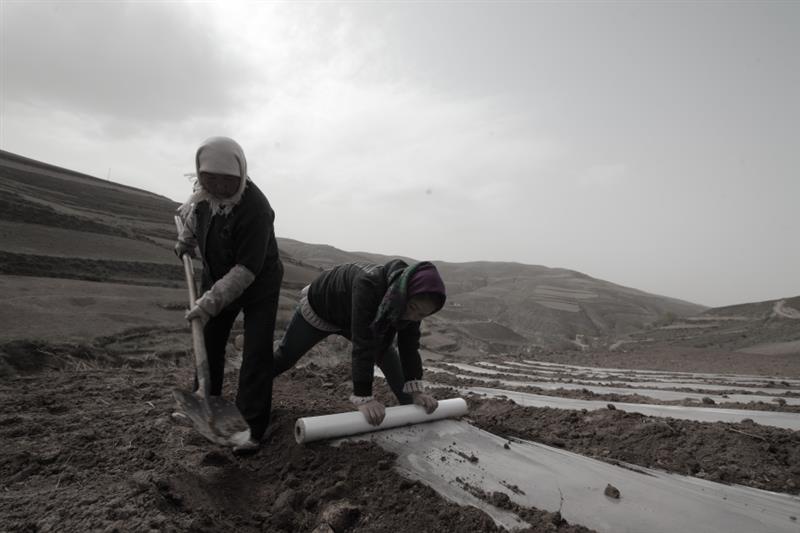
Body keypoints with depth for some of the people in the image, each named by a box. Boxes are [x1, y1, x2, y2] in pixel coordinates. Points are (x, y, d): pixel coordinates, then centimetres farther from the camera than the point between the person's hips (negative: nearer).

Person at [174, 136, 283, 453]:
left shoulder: (255, 208, -34)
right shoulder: (203, 192, -11)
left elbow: (247, 269, -34)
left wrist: (210, 302, -34)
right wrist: (185, 241, 17)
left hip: (258, 284, -6)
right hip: (217, 278, 7)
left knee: (256, 352, -10)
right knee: (209, 342, 13)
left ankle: (252, 426, -2)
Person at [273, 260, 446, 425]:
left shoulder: (411, 302, -26)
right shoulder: (369, 284, -46)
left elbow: (410, 345, -19)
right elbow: (362, 344, -48)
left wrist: (417, 391, -24)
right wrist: (364, 398, -48)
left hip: (350, 318, 5)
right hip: (318, 308, -4)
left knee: (387, 355, 1)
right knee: (284, 358, 11)